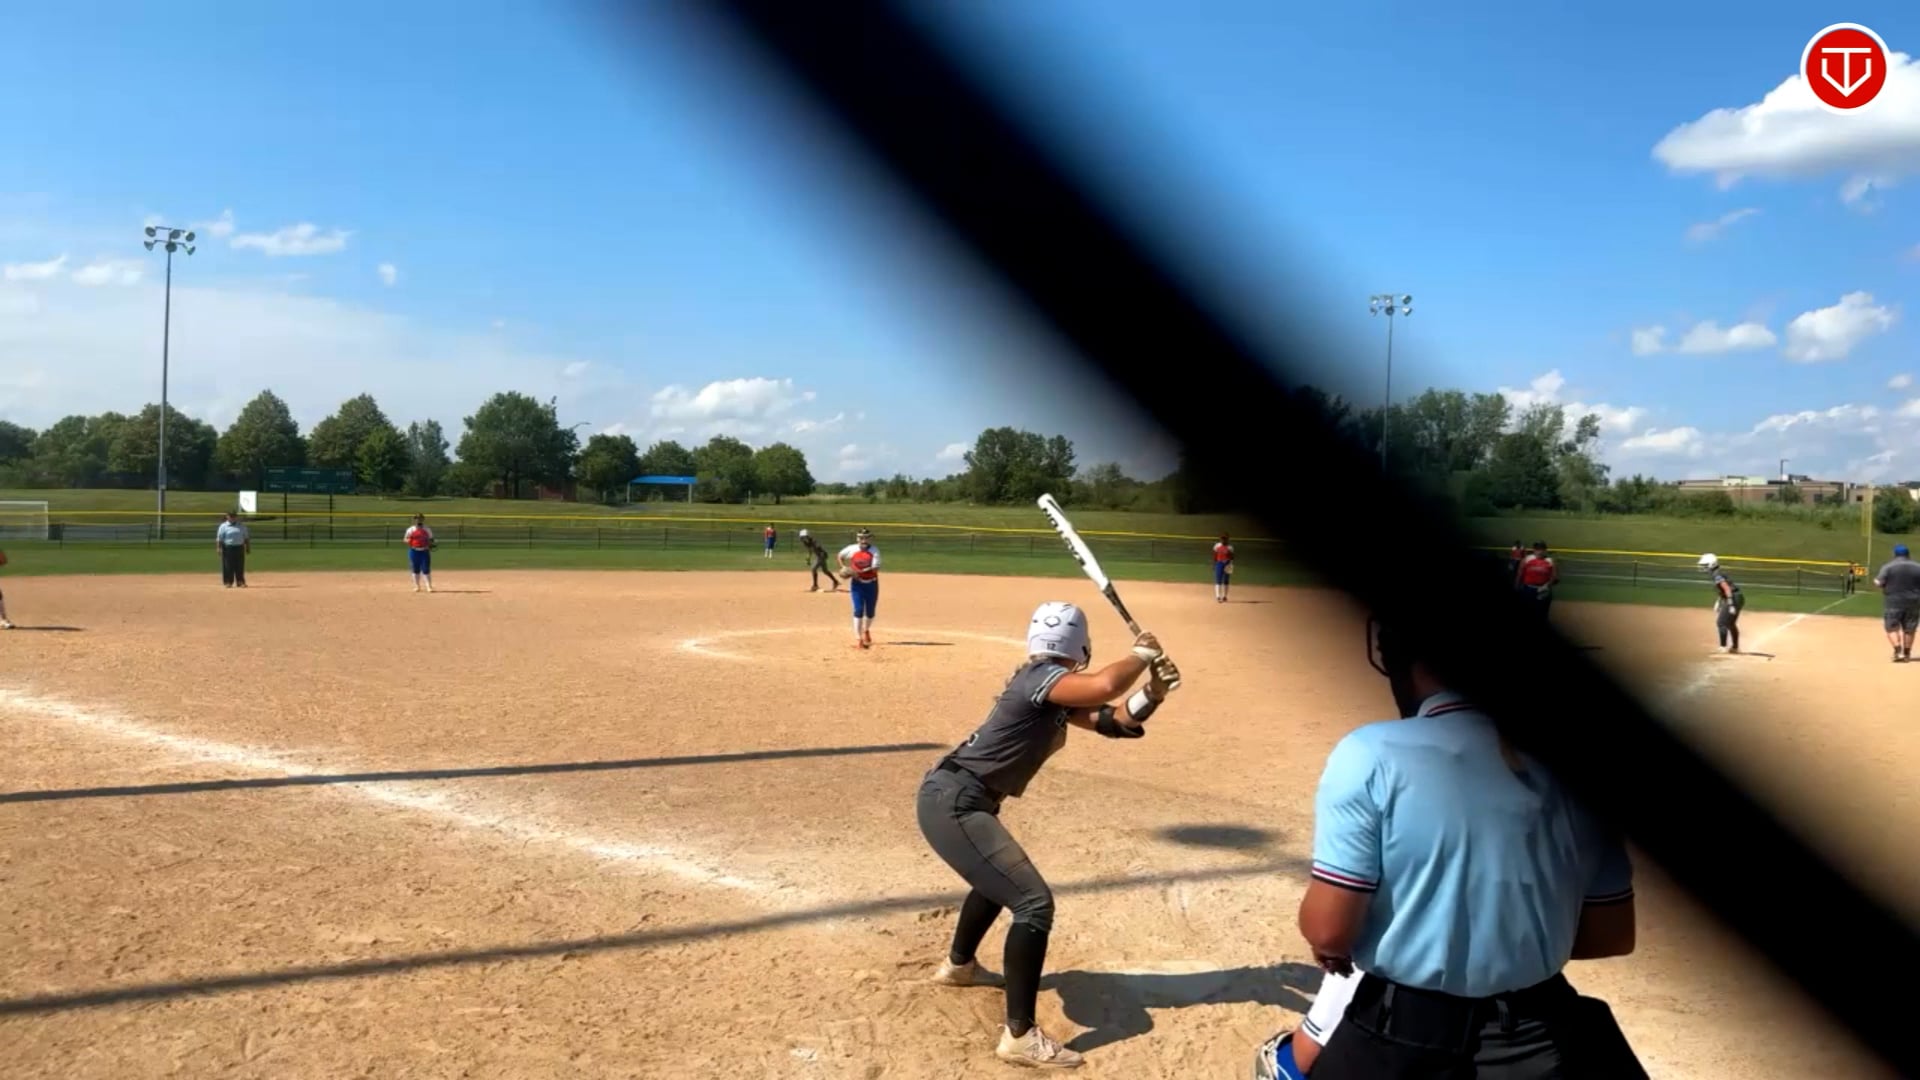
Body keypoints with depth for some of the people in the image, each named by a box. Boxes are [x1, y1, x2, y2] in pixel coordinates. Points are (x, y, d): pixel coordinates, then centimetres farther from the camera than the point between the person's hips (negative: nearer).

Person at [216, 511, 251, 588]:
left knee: (240, 566, 5)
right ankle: (228, 582, 5)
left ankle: (240, 582, 10)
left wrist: (248, 548, 10)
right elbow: (219, 539, -5)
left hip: (239, 548, 3)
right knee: (228, 566, -2)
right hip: (228, 548, -3)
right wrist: (219, 549, -13)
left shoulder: (241, 526, 10)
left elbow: (246, 538, 15)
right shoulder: (223, 526, -1)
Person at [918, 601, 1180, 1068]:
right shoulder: (1041, 676, -17)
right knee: (1033, 902, -14)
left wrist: (1152, 691, -5)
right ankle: (1019, 1035, -11)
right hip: (952, 803, -11)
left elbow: (1112, 720, 11)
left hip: (956, 800, 11)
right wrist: (1142, 653, -14)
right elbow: (1105, 685, -33)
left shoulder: (1056, 693, 12)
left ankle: (958, 965, 56)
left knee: (998, 880, 34)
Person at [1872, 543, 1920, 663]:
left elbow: (1879, 582, -12)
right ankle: (1907, 653, 19)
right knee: (1909, 630, 12)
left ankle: (1898, 651, -12)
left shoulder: (1888, 567, -8)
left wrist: (1876, 580, 10)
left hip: (1894, 602, -3)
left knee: (1892, 627, 3)